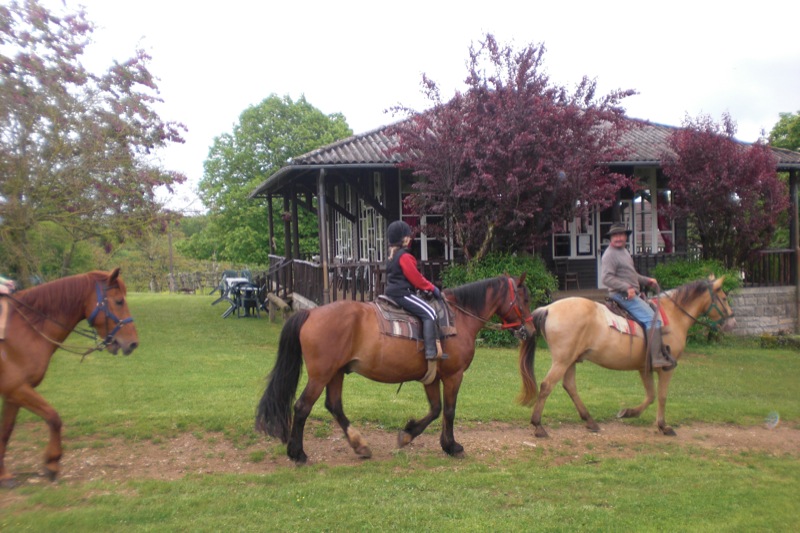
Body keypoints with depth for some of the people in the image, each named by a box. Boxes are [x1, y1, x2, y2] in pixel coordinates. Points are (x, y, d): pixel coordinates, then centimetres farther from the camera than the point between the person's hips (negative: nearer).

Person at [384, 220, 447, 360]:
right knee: (429, 313, -16)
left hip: (393, 293, 11)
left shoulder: (393, 256, 17)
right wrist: (432, 288, -2)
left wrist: (428, 286, 17)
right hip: (402, 294, -11)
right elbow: (416, 278, -14)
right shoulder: (404, 257, -14)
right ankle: (431, 351, -24)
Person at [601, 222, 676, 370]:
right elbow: (606, 278, -21)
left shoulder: (624, 251, 20)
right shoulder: (610, 254, -12)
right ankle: (657, 357, -24)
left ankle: (662, 350, 19)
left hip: (631, 294, 11)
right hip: (622, 295, -11)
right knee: (652, 319, -19)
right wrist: (626, 287, -26)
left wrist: (647, 280, 19)